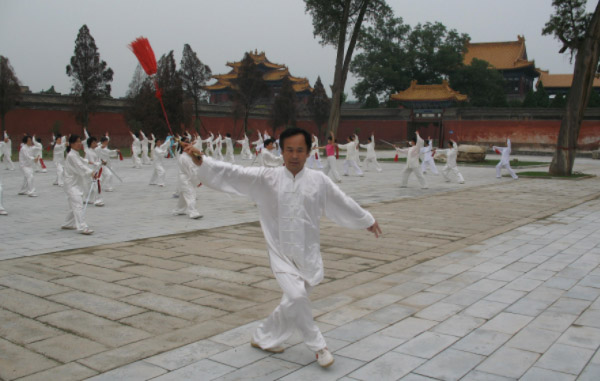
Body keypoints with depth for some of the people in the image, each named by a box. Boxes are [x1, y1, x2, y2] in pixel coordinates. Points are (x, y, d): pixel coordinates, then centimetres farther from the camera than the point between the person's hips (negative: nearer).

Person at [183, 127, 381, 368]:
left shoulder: (318, 180, 0)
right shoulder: (266, 178, -5)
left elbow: (343, 203, 12)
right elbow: (234, 174, -12)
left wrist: (367, 220, 22)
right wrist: (202, 162, -25)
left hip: (308, 254, 2)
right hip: (281, 253, -2)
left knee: (292, 304, 9)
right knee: (297, 297, -18)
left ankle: (263, 337, 34)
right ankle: (318, 346, 5)